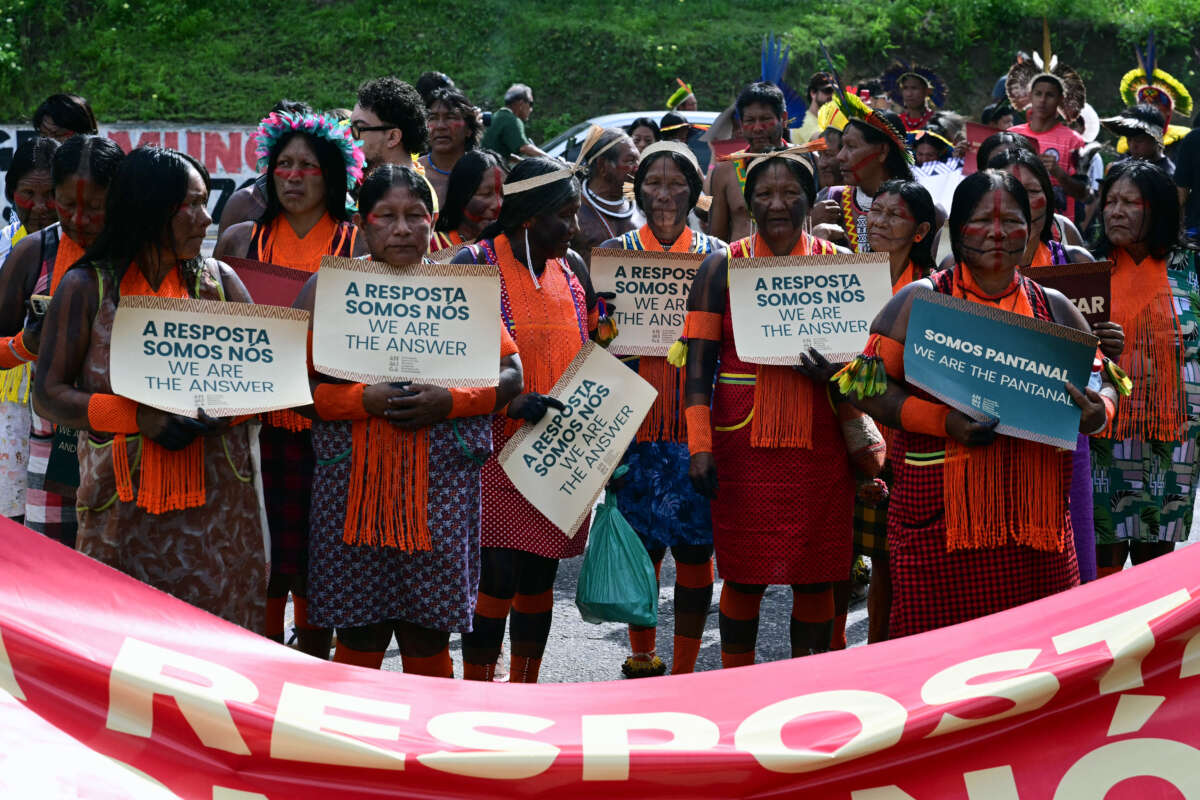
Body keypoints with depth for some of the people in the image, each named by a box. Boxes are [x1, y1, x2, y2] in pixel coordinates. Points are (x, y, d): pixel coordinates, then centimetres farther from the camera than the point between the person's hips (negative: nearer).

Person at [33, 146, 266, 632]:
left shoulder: (219, 281, 9)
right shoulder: (87, 287, 1)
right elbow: (49, 395, -2)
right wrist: (141, 419, -16)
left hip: (217, 507, 2)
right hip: (125, 512, -2)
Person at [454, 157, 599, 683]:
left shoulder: (571, 267, 10)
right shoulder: (476, 265, -9)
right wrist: (508, 400, -26)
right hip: (496, 450, -5)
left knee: (540, 573, 11)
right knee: (499, 575, -8)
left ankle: (524, 693, 23)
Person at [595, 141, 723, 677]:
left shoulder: (716, 255, 7)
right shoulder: (615, 252, 7)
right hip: (636, 419, 0)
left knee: (694, 543, 0)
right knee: (640, 542, 3)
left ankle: (684, 669, 11)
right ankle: (641, 658, 21)